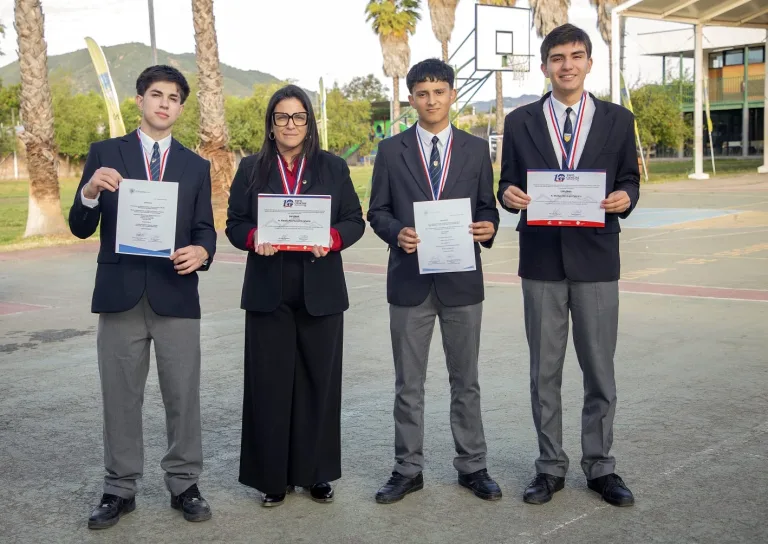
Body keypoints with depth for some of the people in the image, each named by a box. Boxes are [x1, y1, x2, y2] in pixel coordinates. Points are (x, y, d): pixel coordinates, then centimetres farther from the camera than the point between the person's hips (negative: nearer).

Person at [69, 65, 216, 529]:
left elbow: (205, 229, 6)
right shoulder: (105, 154, 6)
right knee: (121, 398, 7)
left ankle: (184, 485, 19)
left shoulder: (196, 166, 12)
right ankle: (120, 489, 19)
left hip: (176, 296, 1)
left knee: (183, 397, 5)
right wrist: (90, 191, -20)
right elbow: (81, 228, 1)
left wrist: (201, 252, -17)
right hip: (120, 296, -1)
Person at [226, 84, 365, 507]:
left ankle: (317, 473, 18)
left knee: (318, 382, 6)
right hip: (268, 293, 0)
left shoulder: (333, 167, 8)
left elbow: (355, 221, 4)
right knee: (270, 384, 3)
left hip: (320, 293, 0)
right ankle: (271, 477, 13)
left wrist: (332, 238, -16)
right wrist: (253, 238, -16)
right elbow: (234, 223, 5)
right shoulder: (251, 168, 9)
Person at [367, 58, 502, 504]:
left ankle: (472, 466, 21)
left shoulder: (475, 149, 6)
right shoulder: (392, 150, 4)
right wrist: (397, 232, -16)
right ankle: (408, 470, 19)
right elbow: (377, 212, 5)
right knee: (409, 384, 8)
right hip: (410, 279, 0)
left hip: (462, 279, 0)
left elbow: (487, 207, 8)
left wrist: (488, 227, -14)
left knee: (466, 381, 9)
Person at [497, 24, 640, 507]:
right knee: (545, 371, 7)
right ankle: (551, 467, 19)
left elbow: (630, 180, 9)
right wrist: (509, 195, -14)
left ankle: (600, 467, 20)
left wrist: (625, 197, -13)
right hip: (542, 262, 1)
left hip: (597, 259, 0)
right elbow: (508, 186, 9)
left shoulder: (618, 120, 6)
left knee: (600, 369, 6)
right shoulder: (520, 122, 6)